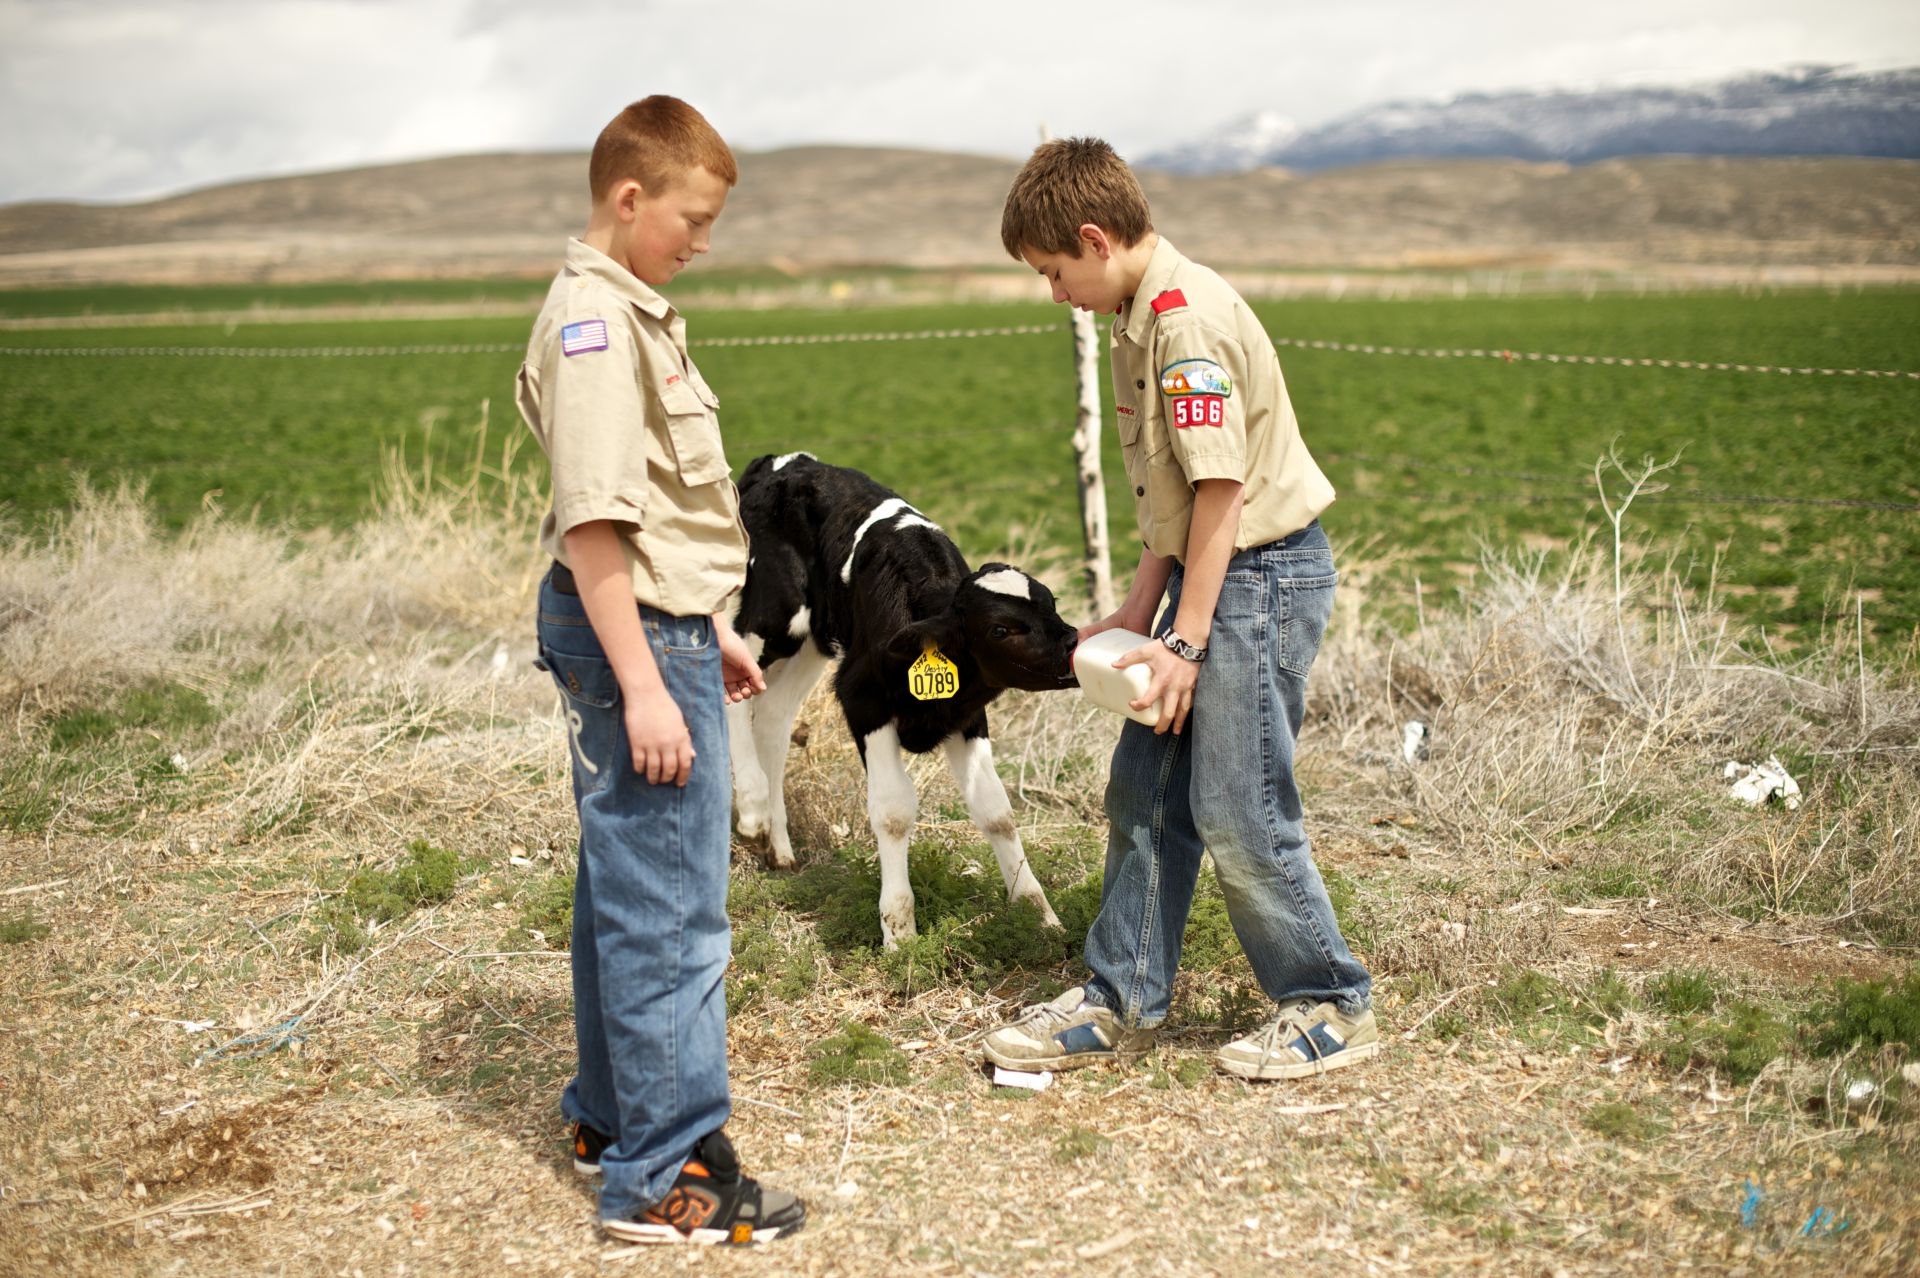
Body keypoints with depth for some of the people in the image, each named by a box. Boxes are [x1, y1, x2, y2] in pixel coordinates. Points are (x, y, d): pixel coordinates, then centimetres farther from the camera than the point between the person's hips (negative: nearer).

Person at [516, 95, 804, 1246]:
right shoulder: (592, 321, -16)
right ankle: (665, 1178, 3)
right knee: (671, 911, -5)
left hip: (656, 627, 11)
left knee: (625, 886, 19)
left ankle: (613, 1116, 32)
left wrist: (706, 633, 24)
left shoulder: (632, 311, 16)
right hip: (633, 633, -11)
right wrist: (643, 684, -25)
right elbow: (590, 519, -23)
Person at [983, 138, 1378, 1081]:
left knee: (1237, 809, -5)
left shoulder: (1187, 317, -19)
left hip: (1264, 571, -10)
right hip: (1211, 570, 10)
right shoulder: (1142, 316, 11)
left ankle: (1330, 1007, 12)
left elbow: (1222, 488, -21)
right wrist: (1139, 609, 12)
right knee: (1143, 792, 11)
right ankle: (1119, 1003, 21)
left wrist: (1183, 642, -19)